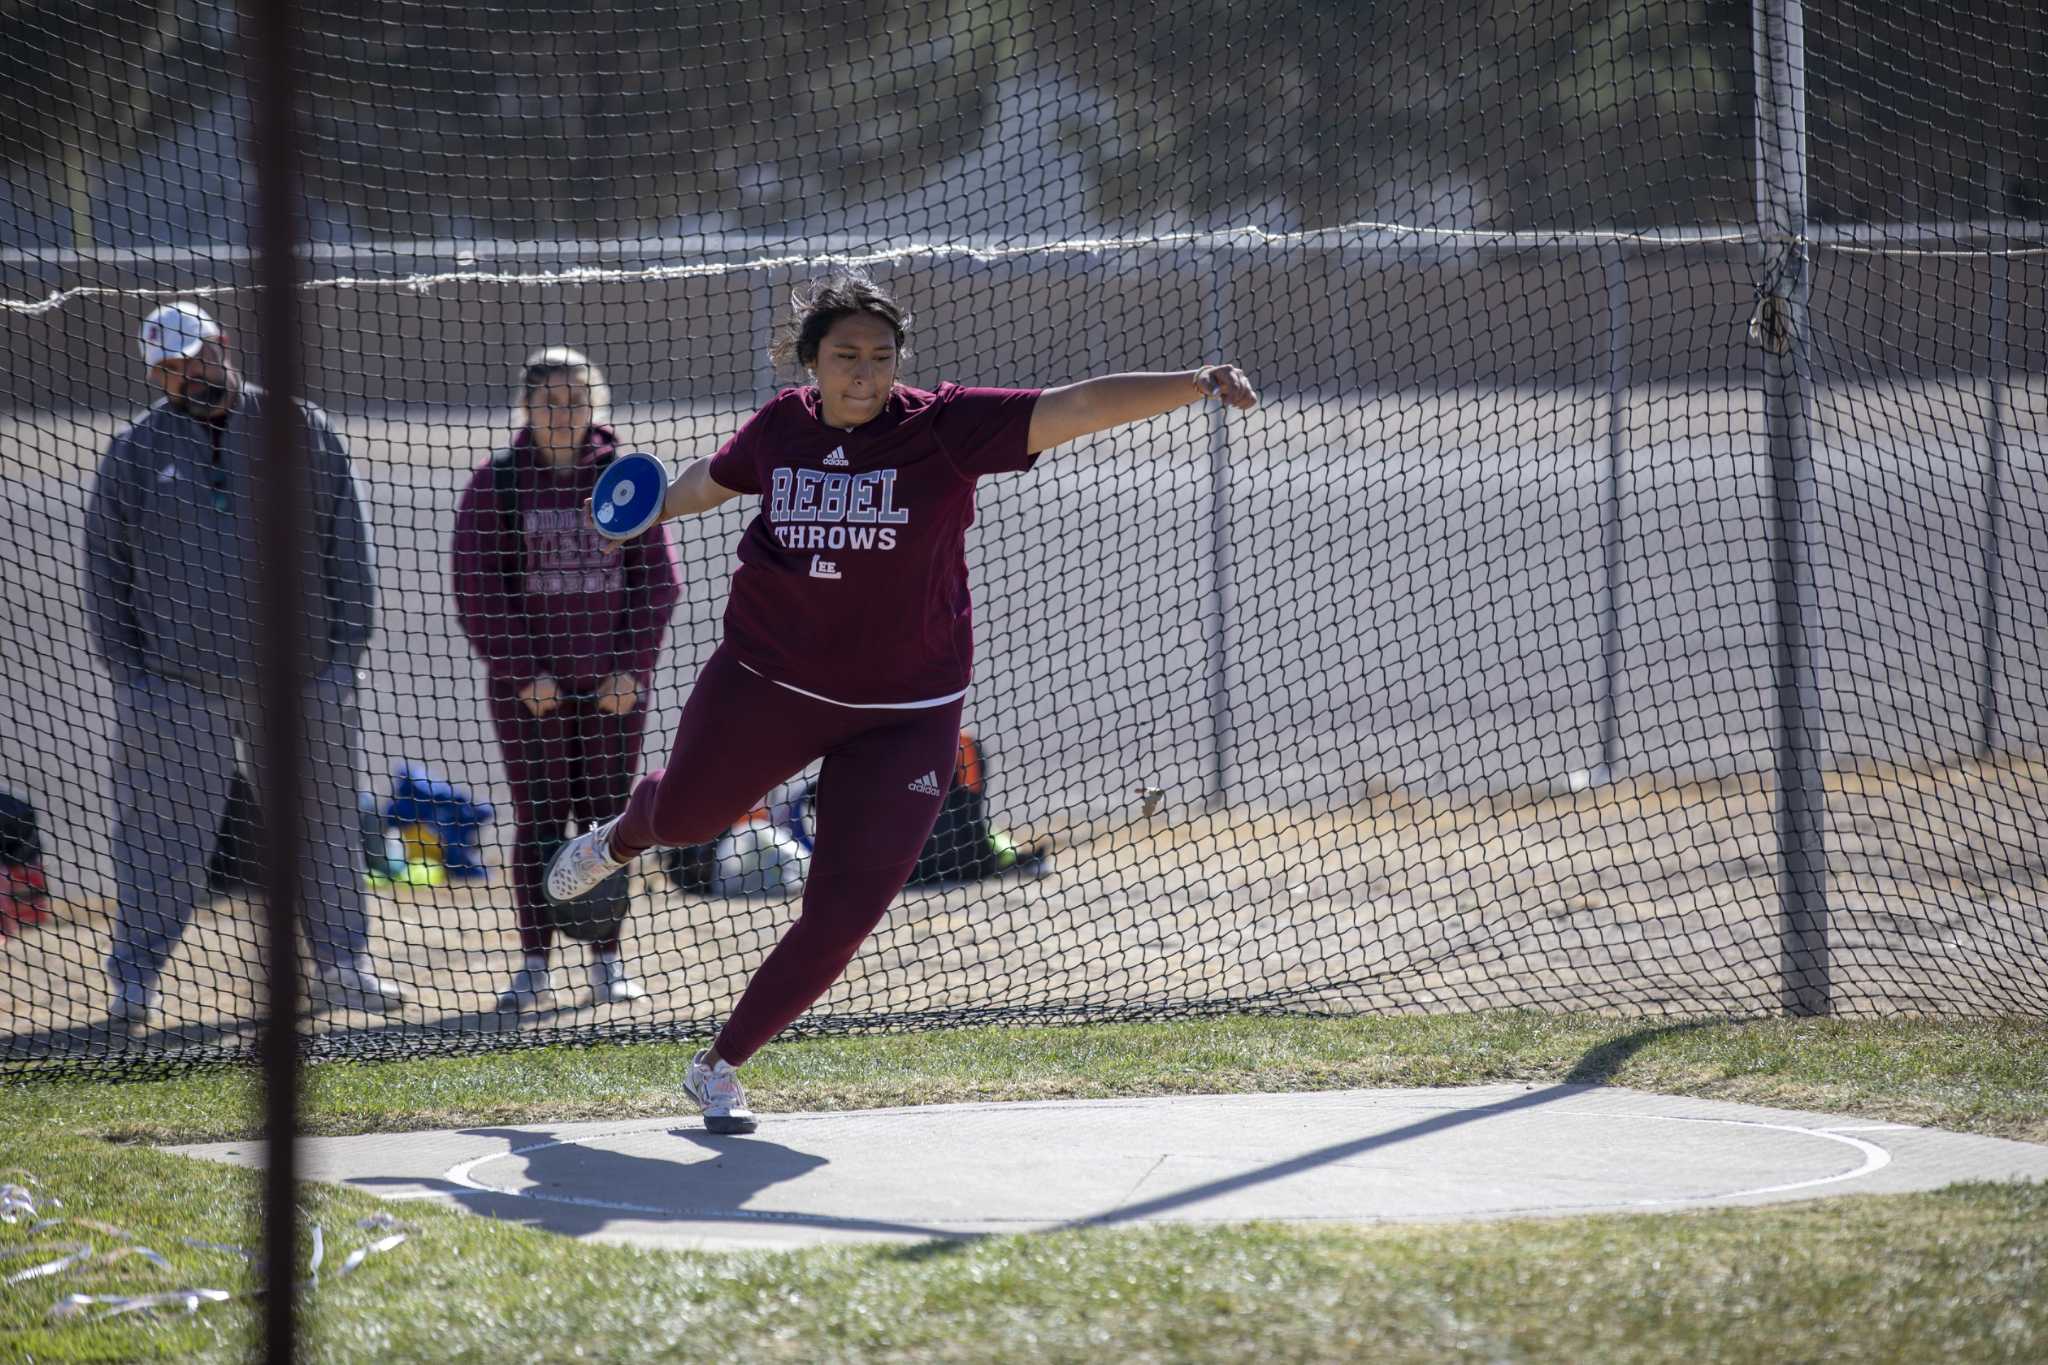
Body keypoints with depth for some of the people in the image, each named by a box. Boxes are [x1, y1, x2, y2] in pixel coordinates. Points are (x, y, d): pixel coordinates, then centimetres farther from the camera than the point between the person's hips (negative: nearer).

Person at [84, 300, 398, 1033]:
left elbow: (347, 549, 8)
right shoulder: (136, 453, 6)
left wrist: (342, 655, 1)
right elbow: (105, 567, 9)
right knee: (166, 833, -4)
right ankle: (135, 975, 1)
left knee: (322, 823, 7)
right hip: (177, 683, -1)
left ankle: (342, 965, 16)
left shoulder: (301, 431, 7)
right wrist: (128, 672, 0)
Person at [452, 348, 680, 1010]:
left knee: (609, 819, 3)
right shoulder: (495, 484, 1)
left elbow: (657, 581, 4)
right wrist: (522, 673, -10)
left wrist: (632, 669, -5)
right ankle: (534, 965, 3)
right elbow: (477, 590, -2)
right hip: (528, 686, -1)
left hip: (613, 686, 1)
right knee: (538, 822, 0)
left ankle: (607, 960, 9)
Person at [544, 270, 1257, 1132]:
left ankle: (720, 1068, 14)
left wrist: (1196, 385, -39)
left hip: (904, 717, -2)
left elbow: (1076, 408, -27)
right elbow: (713, 480, 18)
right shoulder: (781, 429, -6)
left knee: (842, 917, -6)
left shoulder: (945, 427, -16)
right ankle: (621, 839, 65)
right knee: (684, 814, 25)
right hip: (767, 683, 2)